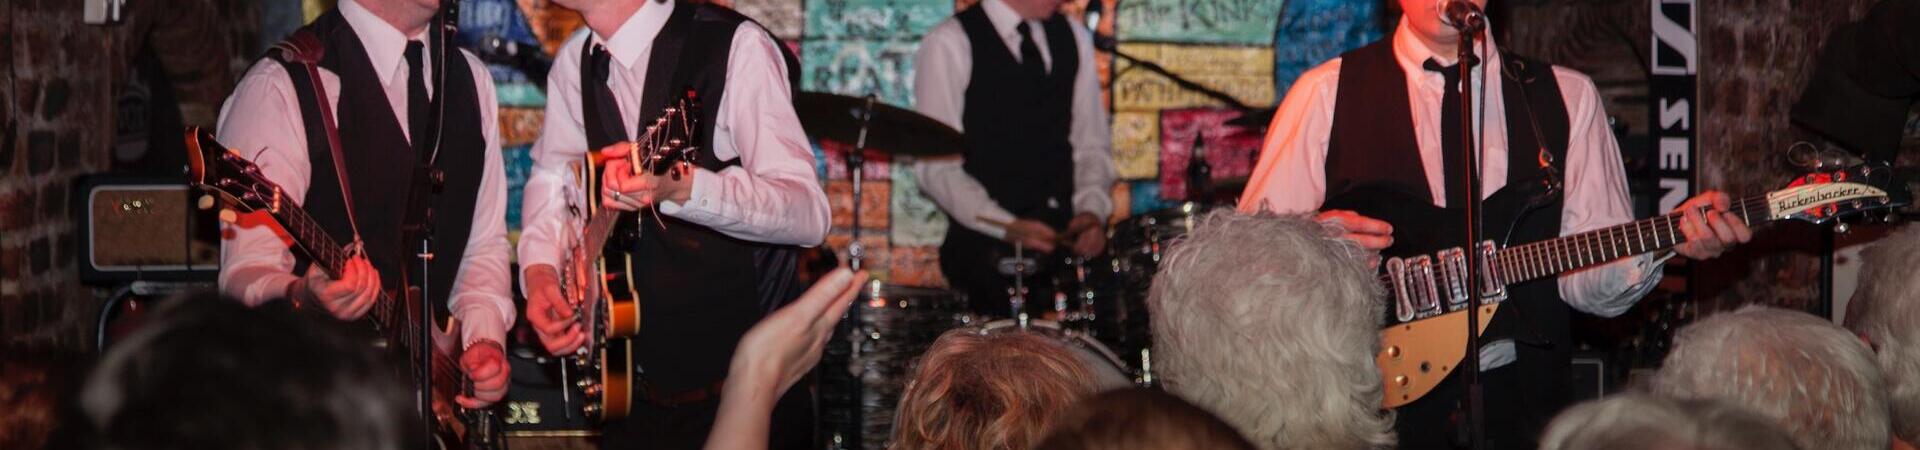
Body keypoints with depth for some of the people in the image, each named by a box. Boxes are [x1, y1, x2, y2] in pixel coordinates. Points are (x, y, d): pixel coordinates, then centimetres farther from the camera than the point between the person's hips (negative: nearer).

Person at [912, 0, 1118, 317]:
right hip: (987, 247, -5)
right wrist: (1007, 226, -20)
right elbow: (935, 167, -8)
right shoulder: (949, 44, -3)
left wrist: (1091, 209, -3)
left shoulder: (1074, 38, 17)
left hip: (1066, 240, 5)